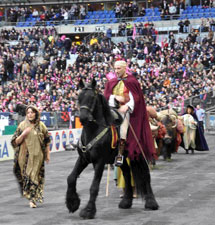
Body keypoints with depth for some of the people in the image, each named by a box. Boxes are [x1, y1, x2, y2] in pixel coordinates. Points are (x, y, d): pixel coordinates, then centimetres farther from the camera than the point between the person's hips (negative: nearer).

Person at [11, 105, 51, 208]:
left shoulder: (41, 125, 2)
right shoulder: (22, 125, 2)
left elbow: (47, 140, 10)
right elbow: (15, 142, 1)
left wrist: (48, 154, 10)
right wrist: (23, 134, -15)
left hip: (37, 155, -1)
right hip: (25, 155, 1)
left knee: (34, 176, -6)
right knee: (26, 176, 4)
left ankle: (32, 199, -3)